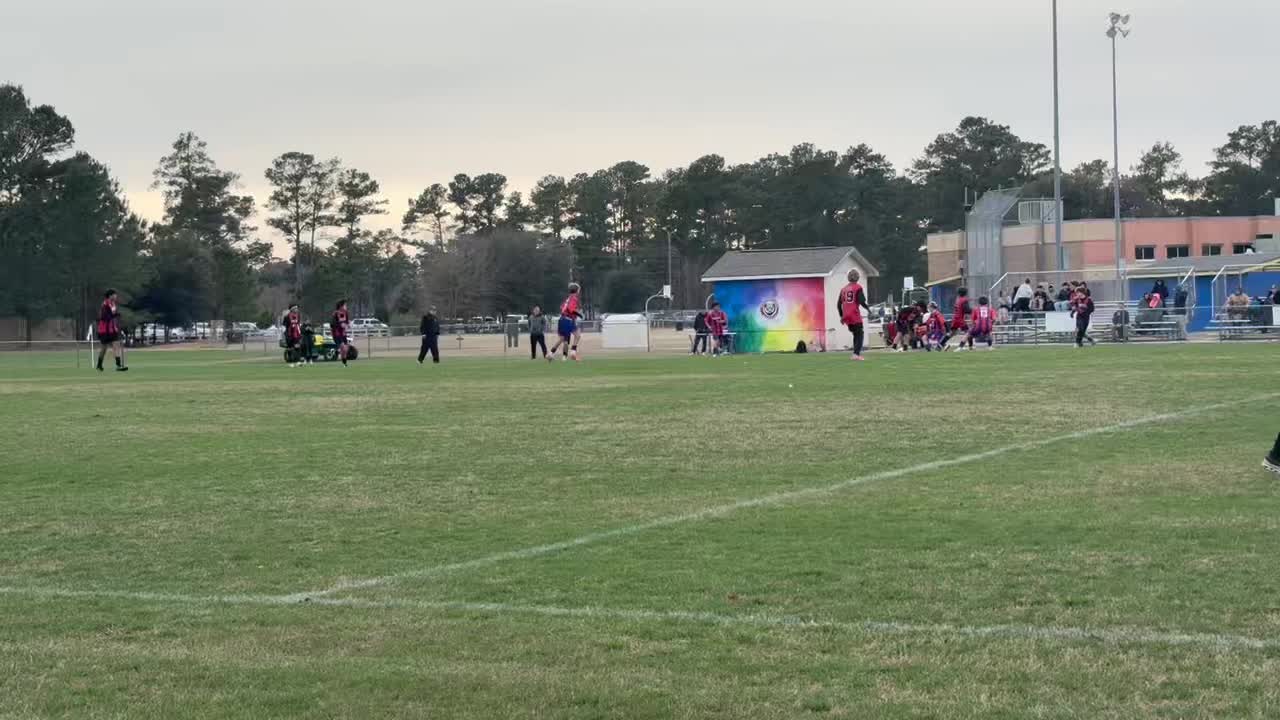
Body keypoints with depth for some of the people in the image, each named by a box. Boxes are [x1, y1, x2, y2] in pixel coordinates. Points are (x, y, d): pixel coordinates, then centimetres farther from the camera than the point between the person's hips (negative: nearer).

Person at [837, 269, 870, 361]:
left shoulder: (843, 289, 12)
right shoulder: (858, 287, -5)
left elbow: (838, 304, 13)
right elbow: (861, 301, -15)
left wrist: (841, 316, 22)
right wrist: (868, 309, 1)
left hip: (846, 316, 6)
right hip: (855, 315, -6)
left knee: (855, 334, 18)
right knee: (860, 335, 0)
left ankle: (856, 353, 16)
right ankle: (856, 354, -13)